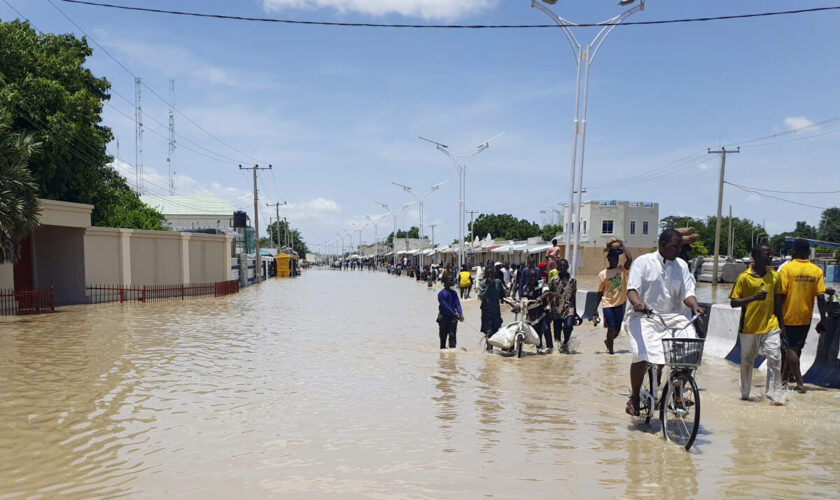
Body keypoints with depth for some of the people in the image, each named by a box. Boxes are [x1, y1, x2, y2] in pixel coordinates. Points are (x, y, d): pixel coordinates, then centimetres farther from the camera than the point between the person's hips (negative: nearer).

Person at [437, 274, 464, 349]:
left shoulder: (454, 293, 11)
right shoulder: (441, 293, -5)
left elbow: (457, 304, 3)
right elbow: (445, 306, -12)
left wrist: (460, 314, -14)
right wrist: (455, 314, -17)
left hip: (453, 318, 3)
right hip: (444, 317, -3)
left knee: (452, 335, -7)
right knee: (443, 336, 4)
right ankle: (443, 348, 17)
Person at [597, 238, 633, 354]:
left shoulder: (622, 270, 2)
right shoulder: (602, 274, 0)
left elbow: (629, 259, -19)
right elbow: (600, 292, 5)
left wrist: (623, 246, -7)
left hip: (620, 303, 2)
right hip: (608, 303, -2)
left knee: (617, 329, 9)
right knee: (611, 327, -8)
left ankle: (608, 341, 38)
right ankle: (611, 349, 10)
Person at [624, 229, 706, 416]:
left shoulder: (681, 266, 12)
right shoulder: (643, 262, 0)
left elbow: (687, 293, 6)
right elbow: (632, 289, -9)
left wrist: (694, 305, -17)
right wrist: (637, 303, -32)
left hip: (673, 317, 4)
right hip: (644, 317, -4)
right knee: (642, 356, -24)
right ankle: (634, 397, 0)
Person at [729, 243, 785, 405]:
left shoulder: (774, 276, 7)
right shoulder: (744, 277, -5)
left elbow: (777, 303, 14)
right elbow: (733, 302, -6)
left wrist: (781, 325, 14)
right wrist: (753, 297, -21)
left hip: (770, 326, 2)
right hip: (749, 327, -2)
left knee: (775, 358, -11)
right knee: (747, 361, 10)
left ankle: (774, 393, -1)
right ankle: (745, 393, 26)